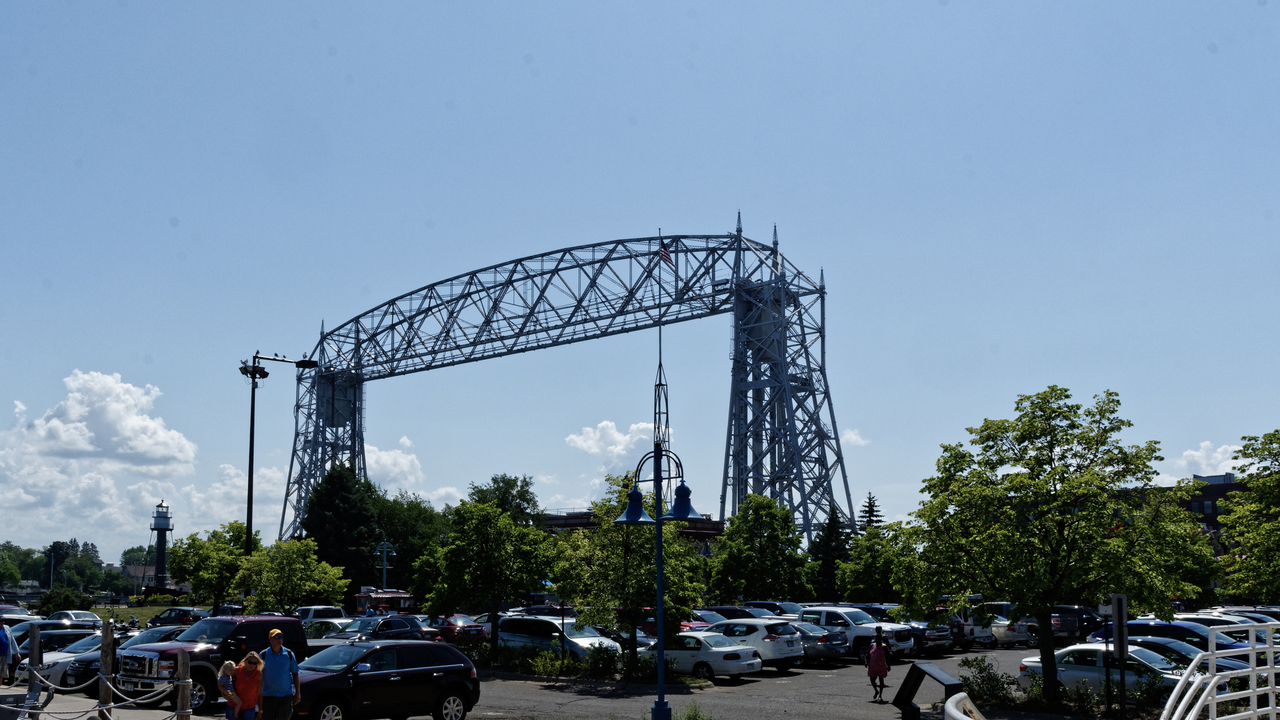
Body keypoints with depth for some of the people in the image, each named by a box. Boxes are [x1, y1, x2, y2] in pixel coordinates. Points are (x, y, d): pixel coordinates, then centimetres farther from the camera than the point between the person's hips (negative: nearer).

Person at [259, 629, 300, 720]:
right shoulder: (263, 655, -2)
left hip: (286, 695, 0)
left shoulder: (289, 654, 1)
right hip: (268, 695, 0)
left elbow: (295, 674, 6)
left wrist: (298, 692, 4)